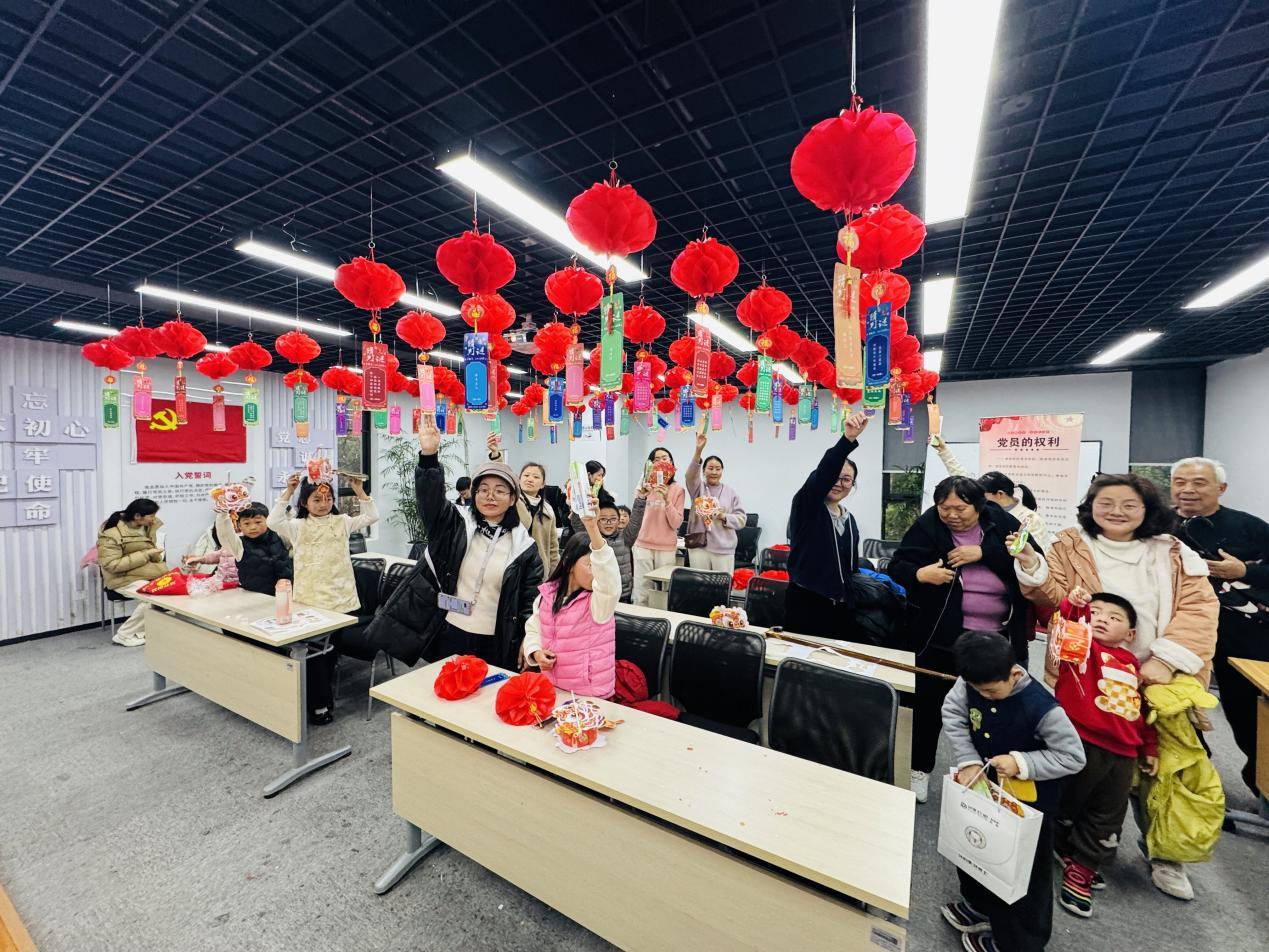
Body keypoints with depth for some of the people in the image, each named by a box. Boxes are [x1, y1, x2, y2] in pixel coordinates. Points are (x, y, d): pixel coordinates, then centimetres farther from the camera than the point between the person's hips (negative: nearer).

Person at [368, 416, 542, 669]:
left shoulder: (524, 544, -2)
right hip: (447, 635, 1)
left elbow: (531, 599, 1)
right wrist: (429, 455, -35)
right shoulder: (455, 523, -2)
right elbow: (430, 496, -20)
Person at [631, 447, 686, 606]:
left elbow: (676, 524, -6)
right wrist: (641, 496, -18)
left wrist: (667, 500, -19)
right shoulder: (643, 487, 5)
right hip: (643, 545, 1)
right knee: (641, 594, -1)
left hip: (666, 548, -1)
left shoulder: (677, 490, 1)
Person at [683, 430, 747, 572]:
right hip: (698, 546, 0)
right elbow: (690, 475, -17)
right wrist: (698, 450, -31)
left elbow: (741, 519, 5)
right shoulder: (698, 488, 5)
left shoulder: (731, 493, 7)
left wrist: (724, 516, -15)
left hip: (724, 548, 0)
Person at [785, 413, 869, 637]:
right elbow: (823, 473, -28)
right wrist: (847, 439, -41)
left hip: (838, 606, 6)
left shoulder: (849, 519, 12)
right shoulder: (806, 505, -8)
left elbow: (851, 567, 17)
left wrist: (851, 601, 12)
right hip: (805, 602, -6)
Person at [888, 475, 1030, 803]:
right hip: (942, 634, -2)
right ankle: (919, 769, 26)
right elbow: (896, 566, -13)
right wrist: (920, 574, -33)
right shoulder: (927, 526, -11)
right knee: (930, 700, 7)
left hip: (998, 637, 3)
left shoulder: (1000, 522, -3)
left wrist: (984, 552, -21)